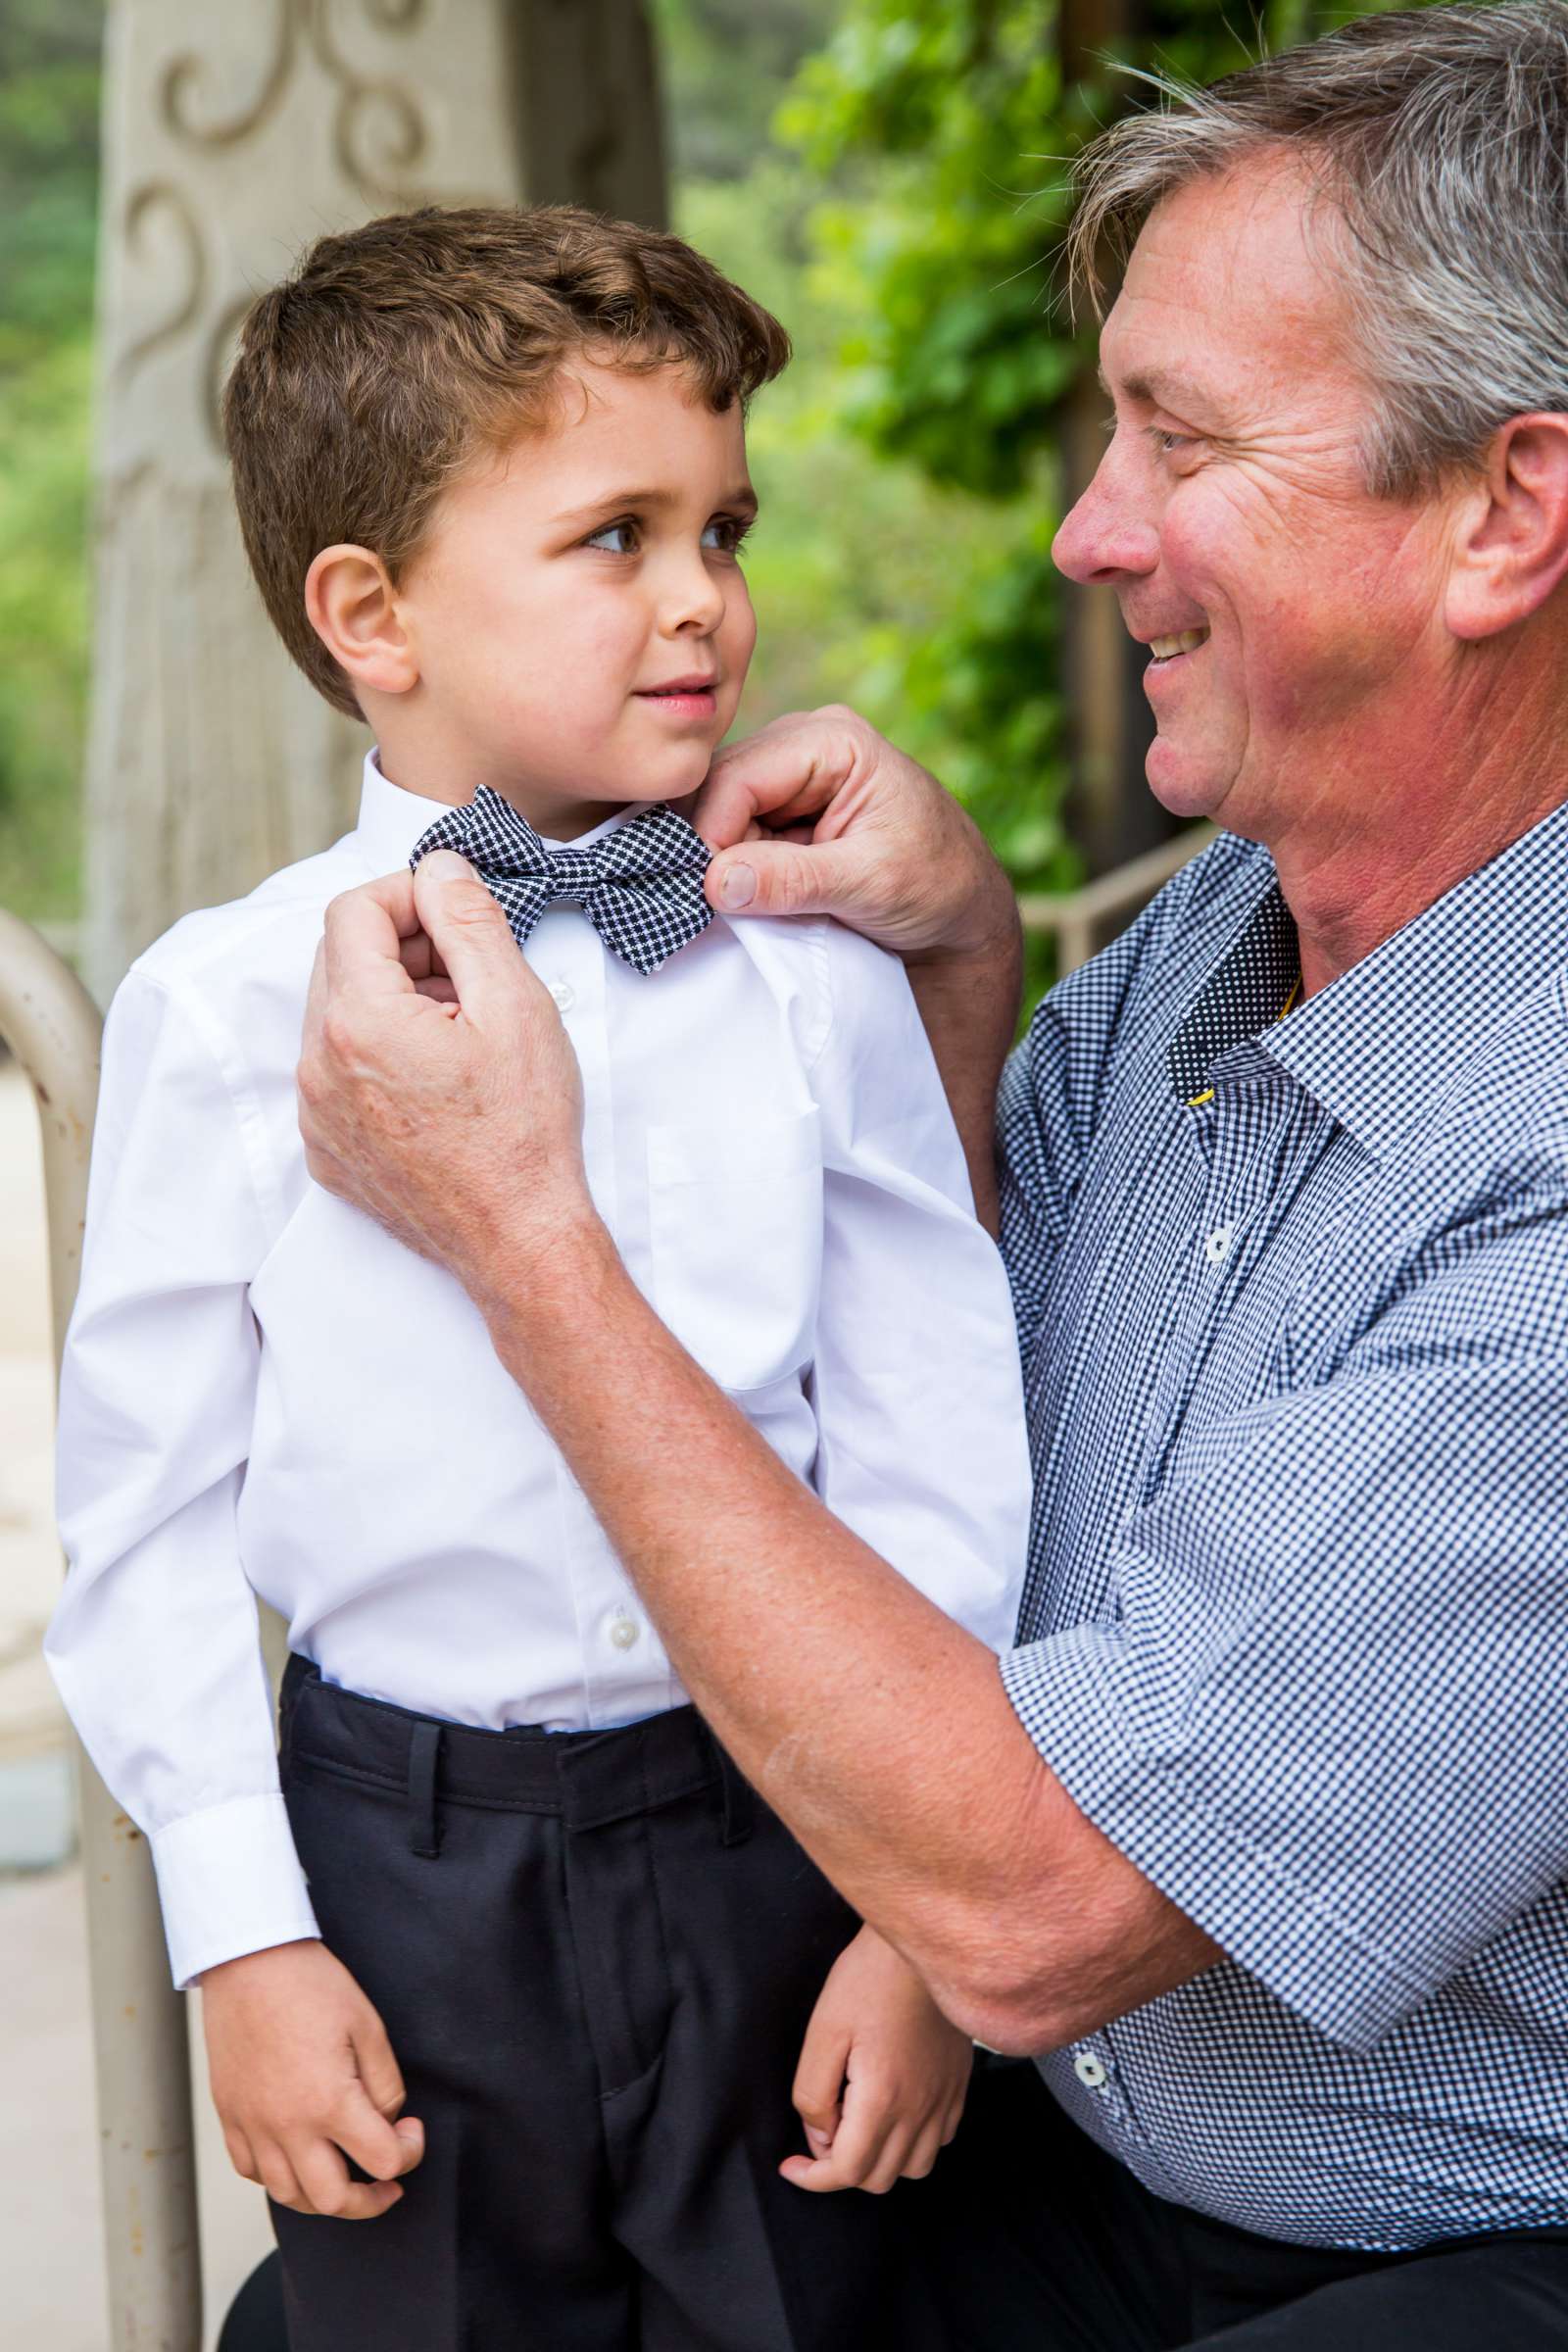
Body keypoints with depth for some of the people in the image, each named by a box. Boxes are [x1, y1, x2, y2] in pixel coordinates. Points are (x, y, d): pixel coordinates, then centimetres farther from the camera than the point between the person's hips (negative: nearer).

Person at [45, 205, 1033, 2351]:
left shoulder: (816, 981, -3)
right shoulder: (231, 1009, -7)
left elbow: (936, 1454, -1)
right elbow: (149, 1508, -3)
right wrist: (240, 1934, -4)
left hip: (772, 1839, 1)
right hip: (400, 1858, -1)